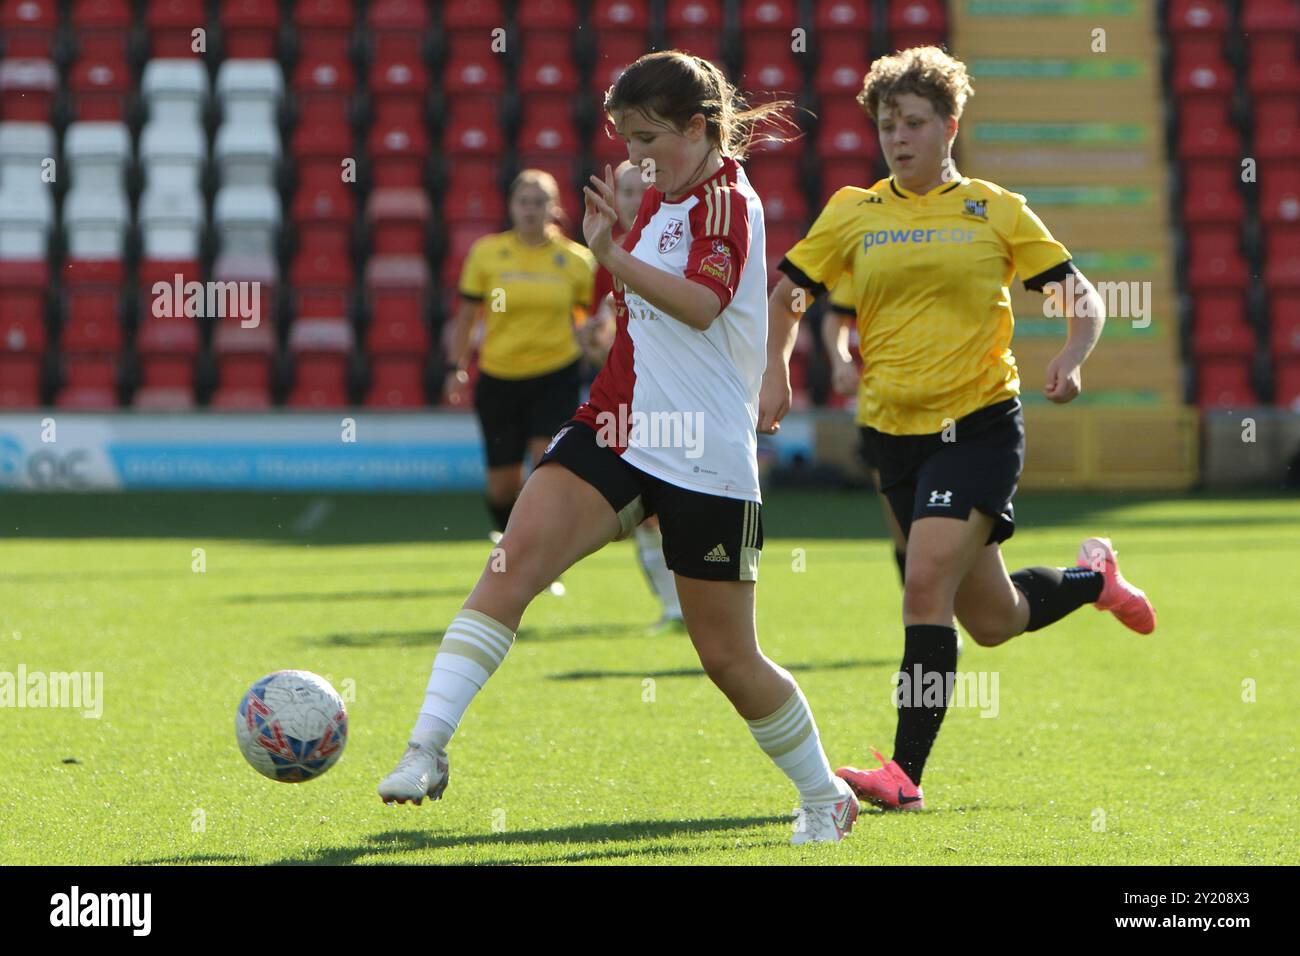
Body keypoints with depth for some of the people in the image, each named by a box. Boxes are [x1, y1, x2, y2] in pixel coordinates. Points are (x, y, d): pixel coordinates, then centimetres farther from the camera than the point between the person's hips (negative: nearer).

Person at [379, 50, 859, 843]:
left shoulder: (728, 200, -10)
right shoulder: (661, 202, 15)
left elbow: (702, 304, -29)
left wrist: (613, 255, -36)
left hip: (705, 459, -7)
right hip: (617, 433, 7)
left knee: (728, 656, 3)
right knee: (518, 555, -19)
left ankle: (825, 797, 27)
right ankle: (428, 747, -25)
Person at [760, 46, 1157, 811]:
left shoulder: (997, 211, 1)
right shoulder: (853, 214, 6)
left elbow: (1083, 298, 4)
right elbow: (787, 295, 14)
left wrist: (1072, 359, -15)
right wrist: (776, 370, -3)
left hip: (981, 424, -4)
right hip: (896, 433, 4)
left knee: (927, 586, -21)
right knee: (992, 621, 11)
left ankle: (906, 771, -18)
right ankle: (1092, 577, 43)